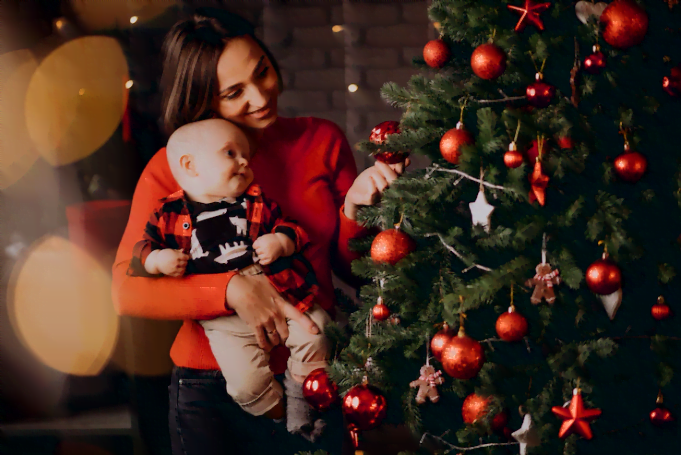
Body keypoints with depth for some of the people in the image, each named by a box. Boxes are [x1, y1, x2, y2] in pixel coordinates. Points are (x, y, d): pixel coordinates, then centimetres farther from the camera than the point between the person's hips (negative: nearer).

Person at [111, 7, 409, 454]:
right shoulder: (172, 169, -7)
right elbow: (127, 290, -15)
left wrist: (354, 207, -13)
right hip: (212, 394, -2)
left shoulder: (322, 140, 2)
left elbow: (352, 267, 7)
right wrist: (232, 289, -26)